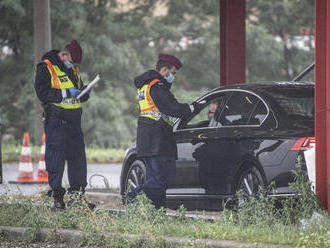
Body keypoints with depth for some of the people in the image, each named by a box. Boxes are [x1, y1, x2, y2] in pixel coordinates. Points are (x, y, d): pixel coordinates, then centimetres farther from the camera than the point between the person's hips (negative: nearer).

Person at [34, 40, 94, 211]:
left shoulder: (73, 69, 17)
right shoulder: (46, 68, -5)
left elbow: (80, 96, 25)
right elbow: (43, 94, -15)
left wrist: (84, 92, 1)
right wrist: (66, 93, -19)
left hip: (74, 122, 7)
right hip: (56, 122, -7)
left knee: (78, 158, 6)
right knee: (56, 159, -6)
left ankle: (77, 196, 14)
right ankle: (57, 198, -2)